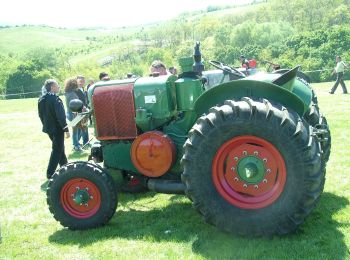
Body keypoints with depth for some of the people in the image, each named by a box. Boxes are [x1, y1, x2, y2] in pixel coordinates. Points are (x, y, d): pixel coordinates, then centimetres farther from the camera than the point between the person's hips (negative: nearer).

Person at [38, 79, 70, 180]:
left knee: (59, 148, 23)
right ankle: (50, 173, 0)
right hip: (57, 129, -8)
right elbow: (60, 115, -22)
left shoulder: (41, 99, 5)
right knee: (57, 150, 0)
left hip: (48, 128, 8)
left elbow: (41, 114, 13)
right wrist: (66, 129, -17)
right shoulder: (55, 99, -19)